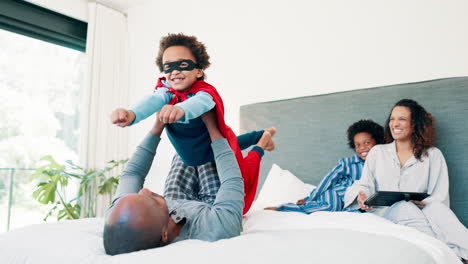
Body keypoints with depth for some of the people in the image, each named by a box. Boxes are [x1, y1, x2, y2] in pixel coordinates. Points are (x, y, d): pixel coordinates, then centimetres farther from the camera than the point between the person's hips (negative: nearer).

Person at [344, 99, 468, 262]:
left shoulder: (433, 155, 14)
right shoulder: (377, 152, 20)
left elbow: (439, 199, 5)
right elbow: (365, 184, 11)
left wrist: (420, 202, -19)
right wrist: (361, 194, -14)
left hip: (420, 211, -1)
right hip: (383, 213, 1)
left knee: (437, 209, -33)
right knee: (404, 207, -32)